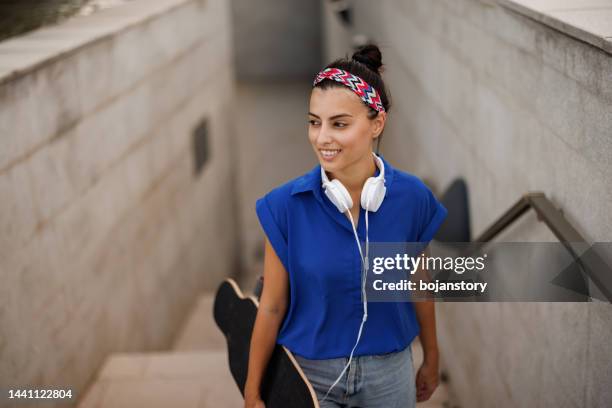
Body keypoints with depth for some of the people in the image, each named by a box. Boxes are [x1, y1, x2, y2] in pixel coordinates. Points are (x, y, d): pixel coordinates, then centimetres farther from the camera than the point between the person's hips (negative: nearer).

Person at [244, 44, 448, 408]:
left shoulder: (412, 197, -12)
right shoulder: (286, 204, -16)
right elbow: (272, 306, -7)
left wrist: (431, 360, 15)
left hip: (389, 372, 2)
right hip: (310, 372, -1)